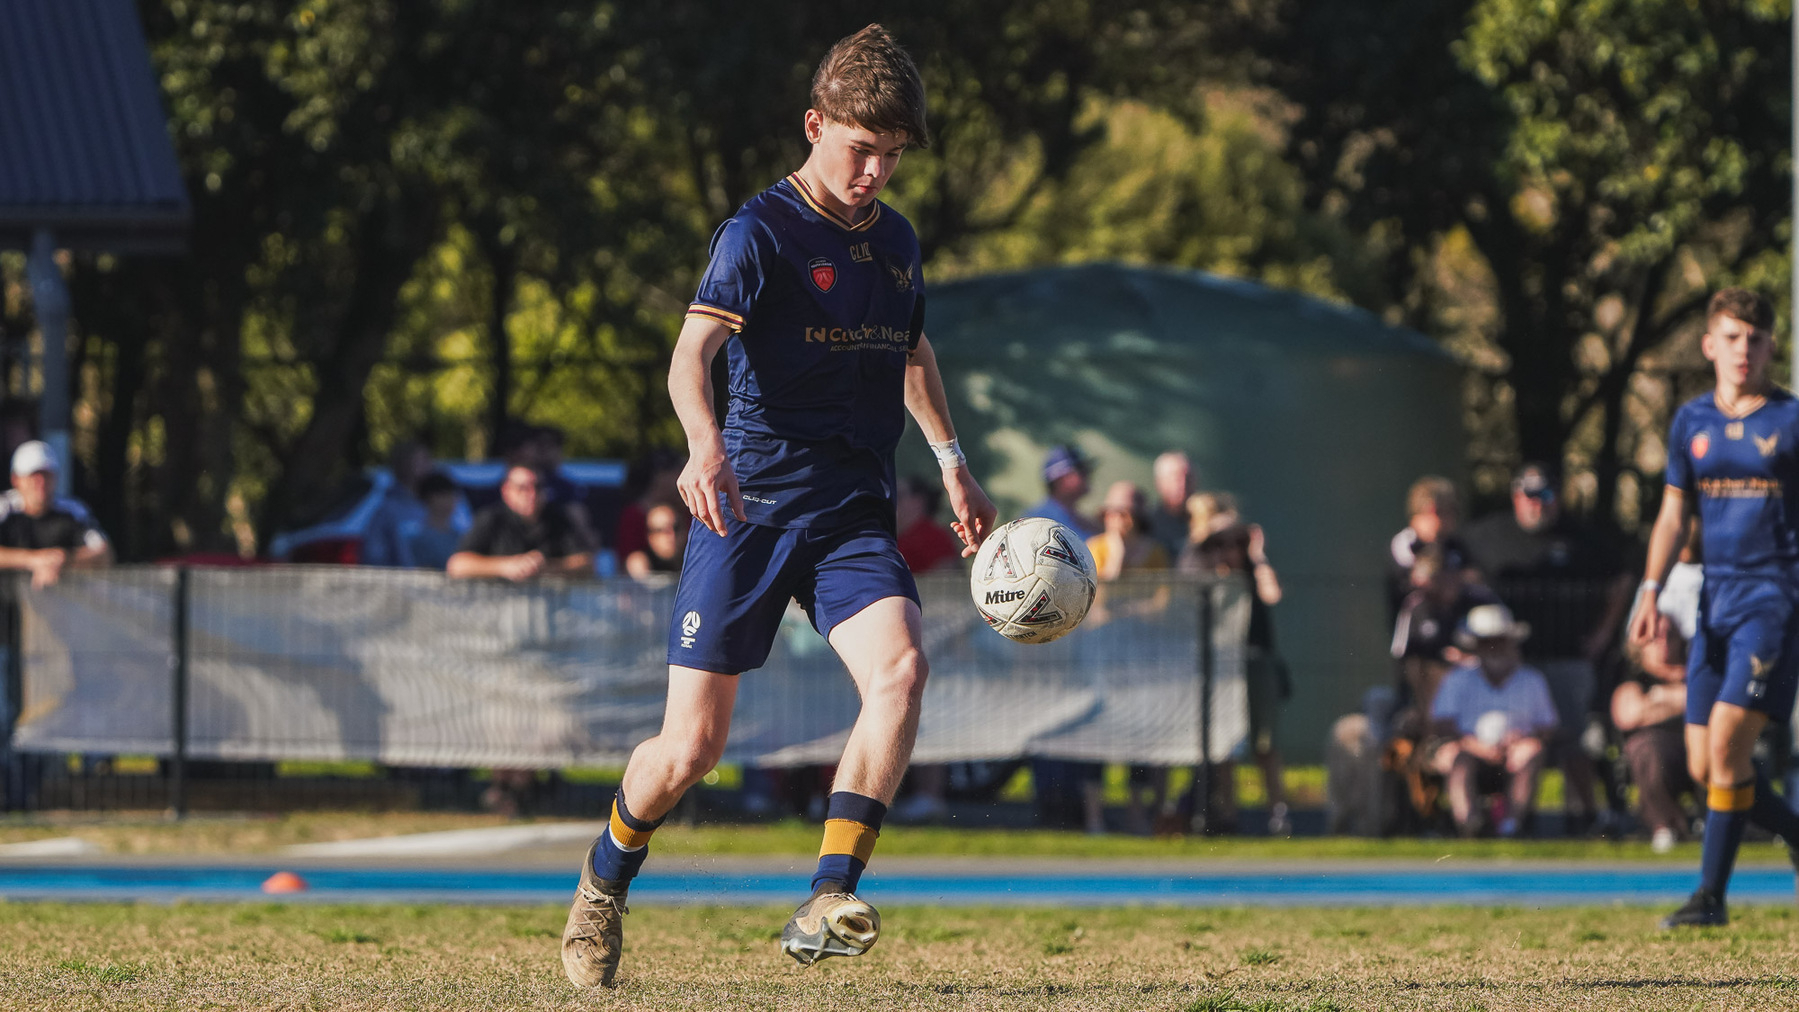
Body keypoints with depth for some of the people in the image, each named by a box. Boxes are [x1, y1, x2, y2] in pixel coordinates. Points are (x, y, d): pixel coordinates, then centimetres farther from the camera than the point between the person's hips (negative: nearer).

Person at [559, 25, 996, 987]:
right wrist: (706, 444, -44)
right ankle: (606, 877, 28)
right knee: (691, 746, -4)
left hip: (854, 513, 5)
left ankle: (824, 907, -27)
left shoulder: (895, 240, 12)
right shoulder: (762, 231, -9)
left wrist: (951, 460, 28)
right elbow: (692, 352, -25)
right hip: (751, 508, -5)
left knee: (900, 670, -25)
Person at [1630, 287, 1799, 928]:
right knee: (1704, 766, 3)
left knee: (1727, 739, -17)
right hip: (1717, 600, 6)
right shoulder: (1691, 423, 11)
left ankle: (1712, 894, -10)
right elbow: (1673, 515, 15)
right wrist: (1652, 591, 2)